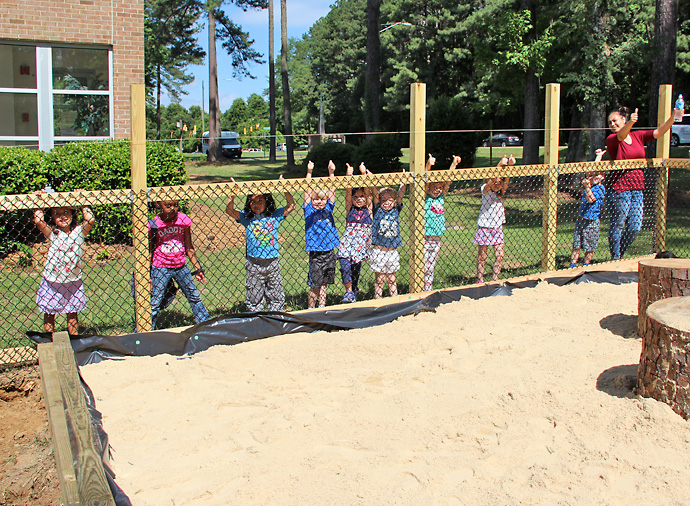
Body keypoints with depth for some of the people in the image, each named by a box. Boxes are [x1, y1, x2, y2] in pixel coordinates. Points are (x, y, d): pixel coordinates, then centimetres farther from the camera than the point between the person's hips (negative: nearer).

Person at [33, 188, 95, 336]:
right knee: (49, 313, 9)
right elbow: (38, 221, -21)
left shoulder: (78, 232, -4)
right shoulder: (52, 234, -7)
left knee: (72, 313, 13)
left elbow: (91, 220, -17)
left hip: (73, 282, 1)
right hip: (52, 282, -1)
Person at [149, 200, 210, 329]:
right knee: (154, 303, -2)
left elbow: (189, 248, 7)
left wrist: (197, 268, 7)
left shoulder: (183, 220, -4)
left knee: (195, 297, 12)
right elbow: (149, 253, -5)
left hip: (181, 266, 3)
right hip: (160, 268, -3)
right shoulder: (153, 225, -12)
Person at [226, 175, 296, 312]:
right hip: (254, 263, -1)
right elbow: (229, 210, -10)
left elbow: (291, 206, 1)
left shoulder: (274, 215, 3)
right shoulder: (246, 217, -1)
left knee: (276, 295, 12)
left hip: (272, 262, 1)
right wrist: (233, 193, -21)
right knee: (254, 296, 7)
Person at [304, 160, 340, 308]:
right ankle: (311, 310, 15)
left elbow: (331, 190, 0)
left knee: (324, 283, 13)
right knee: (315, 285, 1)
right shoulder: (309, 210, -1)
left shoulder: (328, 209, 6)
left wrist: (331, 172, -10)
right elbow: (307, 190, -9)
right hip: (316, 253, -3)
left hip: (329, 252, 3)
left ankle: (322, 307, 26)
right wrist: (309, 172, -18)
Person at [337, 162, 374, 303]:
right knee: (345, 266, -20)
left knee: (356, 270, 8)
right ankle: (349, 291, -9)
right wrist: (349, 176, -20)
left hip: (361, 246, 1)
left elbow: (367, 190, -3)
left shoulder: (368, 209, 7)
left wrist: (364, 173, -13)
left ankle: (353, 292, 27)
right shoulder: (350, 209, 6)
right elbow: (348, 191, -6)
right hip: (347, 244, -1)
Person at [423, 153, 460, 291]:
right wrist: (428, 166, -36)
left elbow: (448, 180, -2)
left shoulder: (441, 197, 5)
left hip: (436, 240, 5)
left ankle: (428, 291, 21)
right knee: (422, 268, -3)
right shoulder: (425, 197, -7)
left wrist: (454, 164, -13)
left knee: (430, 268, 13)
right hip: (424, 239, -5)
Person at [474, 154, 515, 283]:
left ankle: (495, 279, 13)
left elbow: (506, 181, -15)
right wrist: (500, 165, -40)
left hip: (497, 227, 4)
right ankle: (480, 280, 16)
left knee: (499, 255, 1)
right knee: (482, 255, 4)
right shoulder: (485, 190, -8)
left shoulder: (501, 191, 4)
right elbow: (491, 181, -28)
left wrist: (510, 166, -32)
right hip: (484, 226, -4)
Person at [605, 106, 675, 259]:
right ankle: (615, 258, 15)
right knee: (617, 225, 1)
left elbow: (659, 132, 1)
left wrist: (672, 118, -15)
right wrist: (631, 123, -47)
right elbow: (621, 136, -26)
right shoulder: (612, 139, -4)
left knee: (635, 227, 4)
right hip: (618, 188, -5)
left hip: (637, 189, 5)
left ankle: (620, 254, 22)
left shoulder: (638, 136, 10)